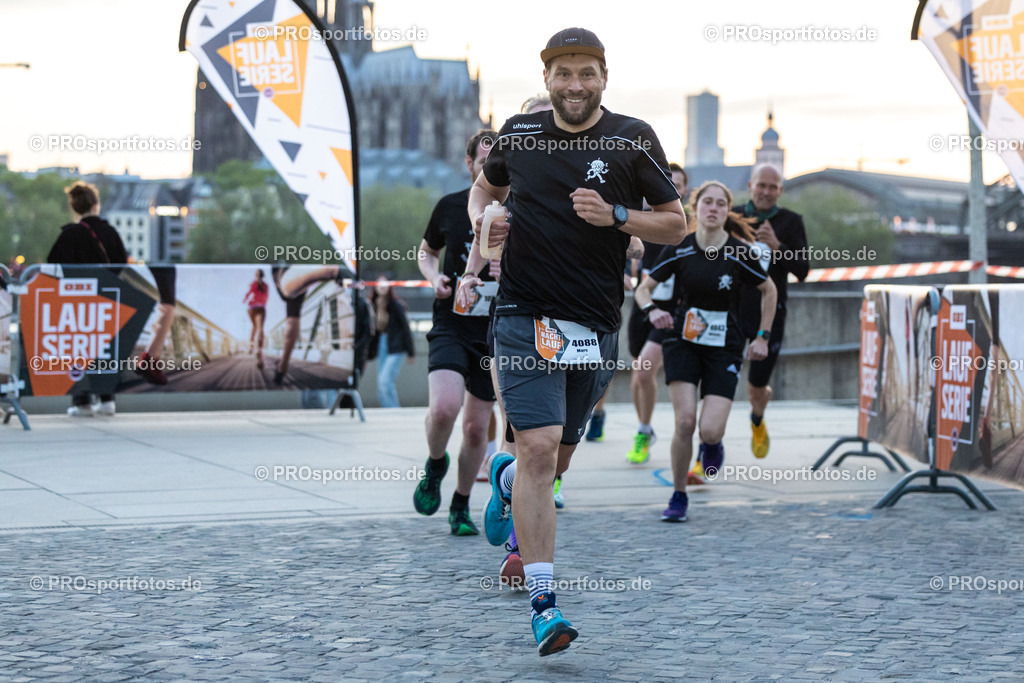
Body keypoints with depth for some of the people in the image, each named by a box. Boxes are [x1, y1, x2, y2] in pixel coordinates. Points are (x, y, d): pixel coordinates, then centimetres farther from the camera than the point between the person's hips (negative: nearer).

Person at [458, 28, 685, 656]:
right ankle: (544, 603, -14)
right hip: (526, 317, -2)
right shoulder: (518, 134, 4)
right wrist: (485, 221, 3)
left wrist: (616, 215, -13)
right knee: (539, 447, -16)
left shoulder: (634, 139, 0)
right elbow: (486, 187, 25)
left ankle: (505, 478, 52)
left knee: (559, 457, 15)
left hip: (597, 325, 2)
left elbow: (676, 224, 3)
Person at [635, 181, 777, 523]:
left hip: (724, 348, 0)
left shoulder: (739, 253, -9)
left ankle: (712, 444, 26)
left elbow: (768, 290, 7)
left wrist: (762, 337, 5)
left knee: (710, 431, -14)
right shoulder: (679, 250, -7)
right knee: (685, 422, -14)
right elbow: (643, 288, 2)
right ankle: (678, 498, 5)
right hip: (683, 341, 0)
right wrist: (651, 310, -20)